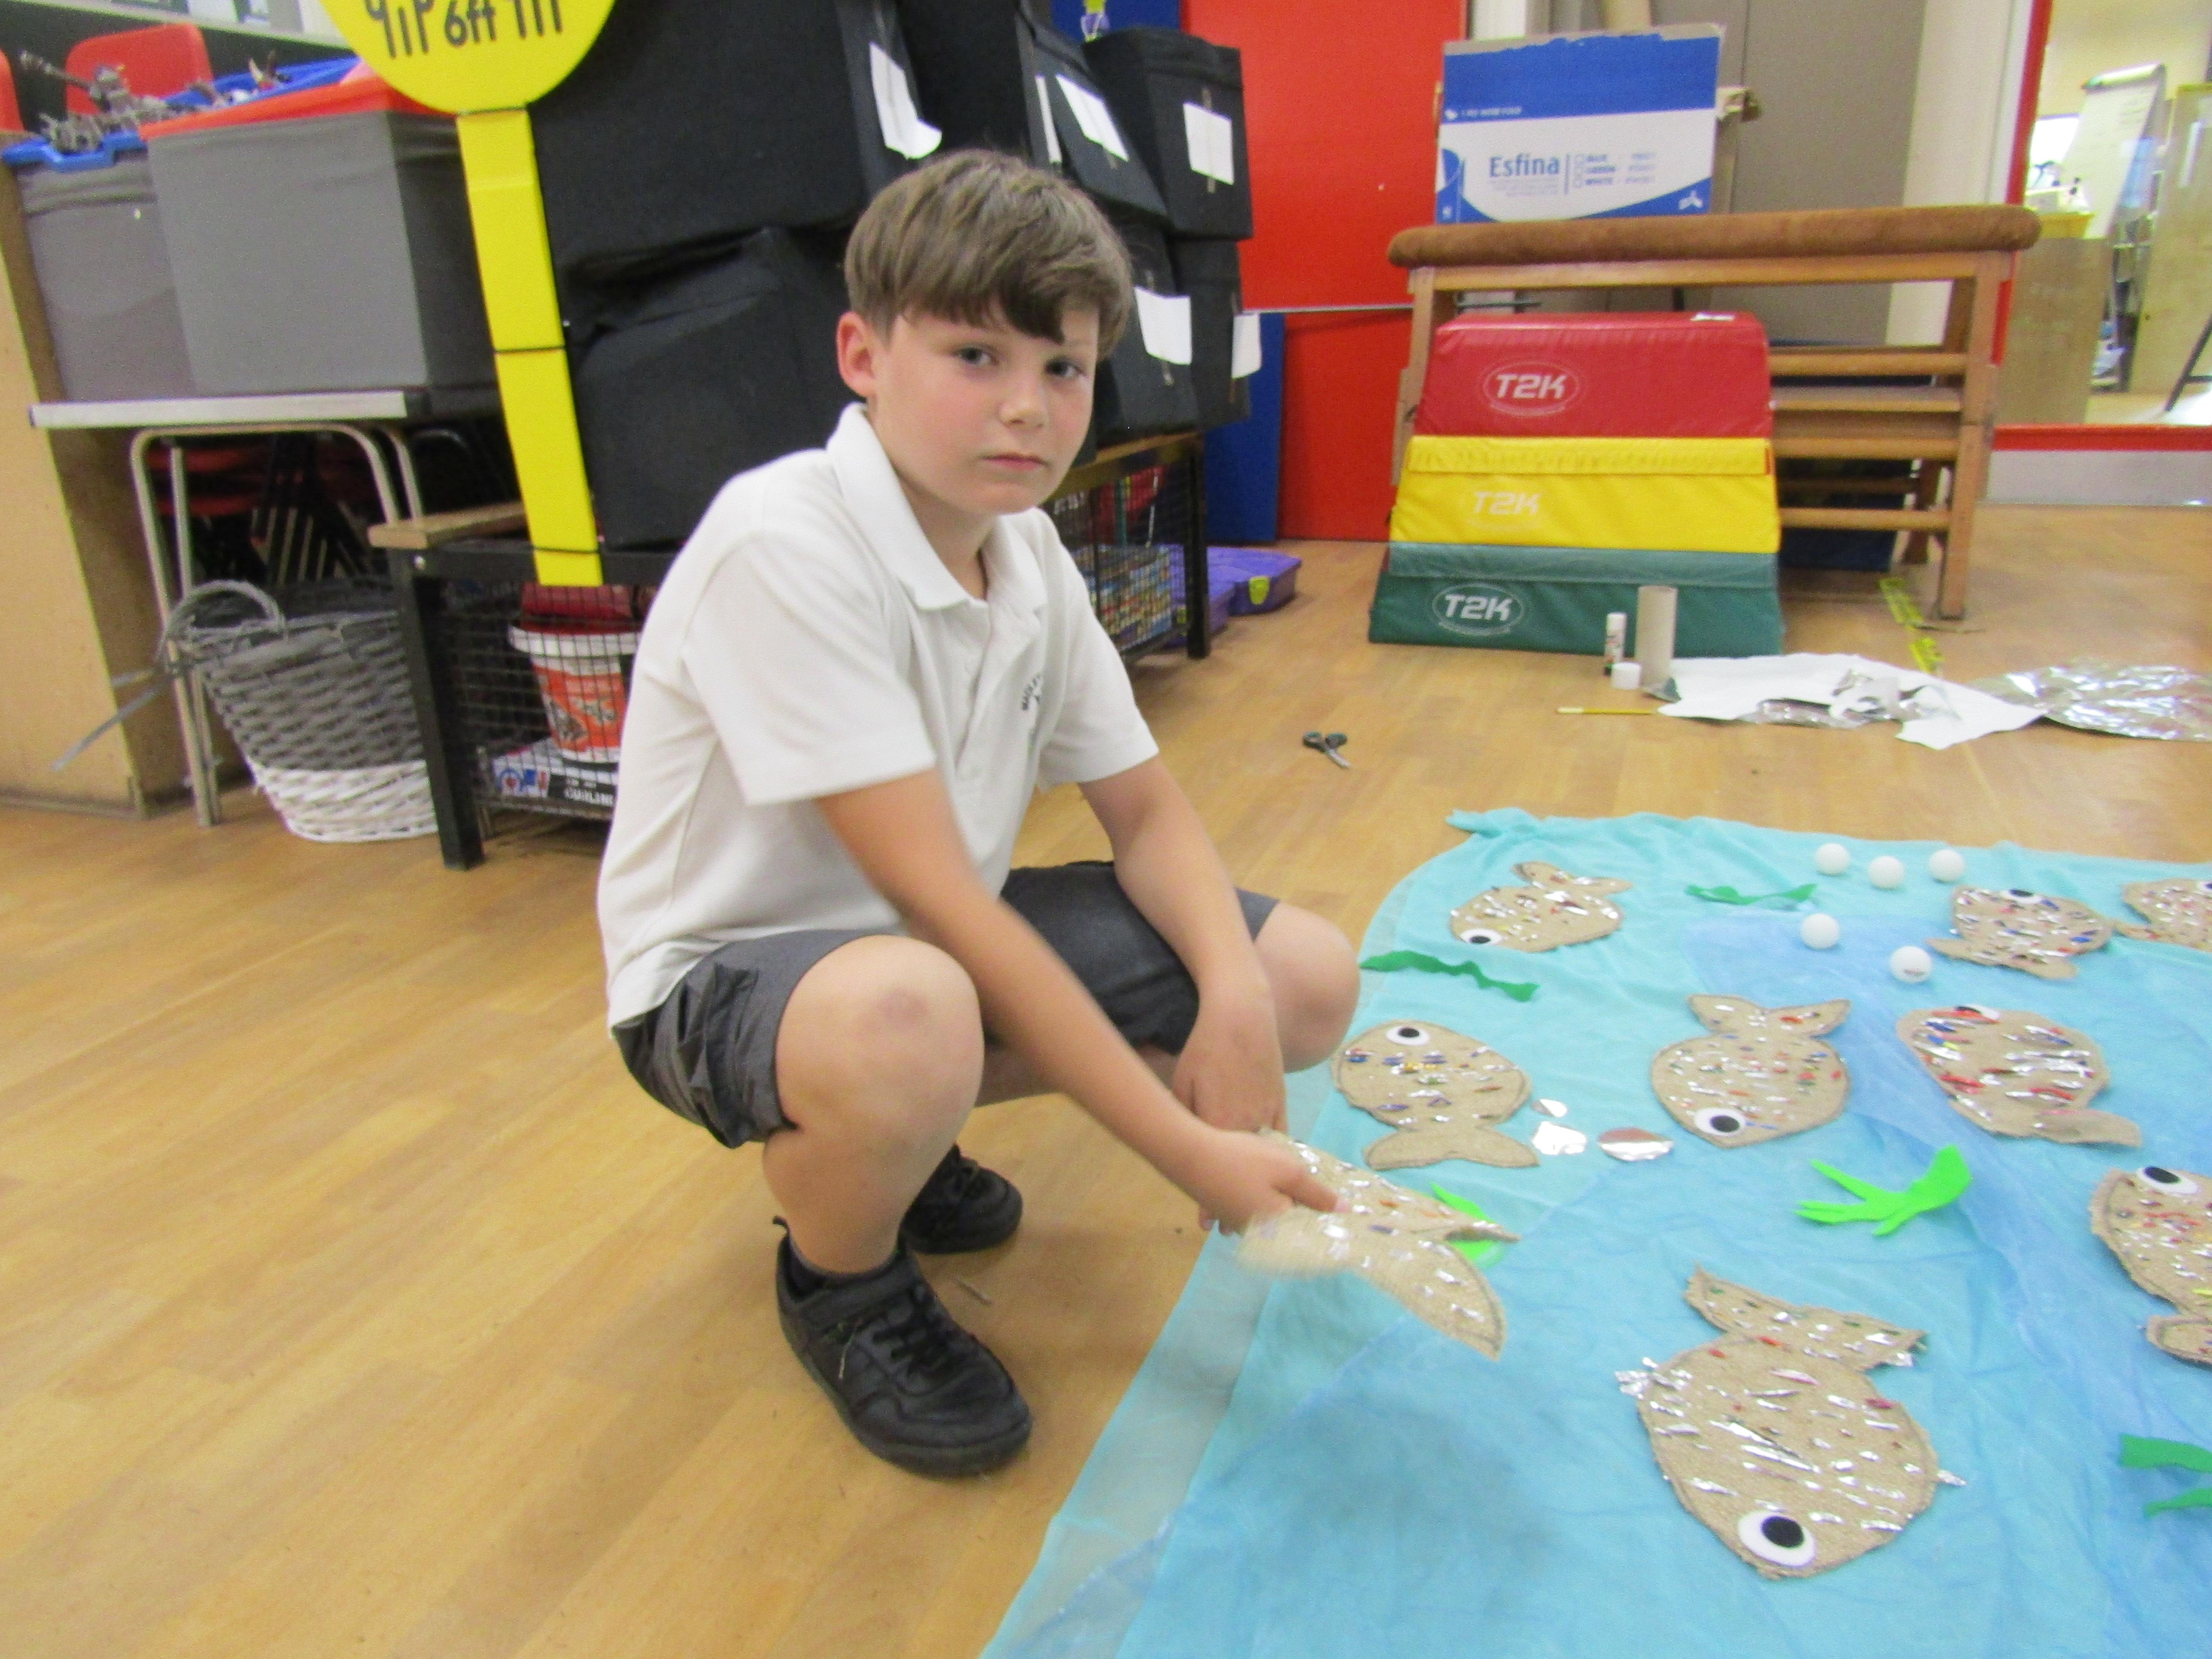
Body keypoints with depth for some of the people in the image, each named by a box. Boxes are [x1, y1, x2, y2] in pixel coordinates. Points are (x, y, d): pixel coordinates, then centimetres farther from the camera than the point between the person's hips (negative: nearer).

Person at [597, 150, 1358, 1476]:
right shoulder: (783, 546, -25)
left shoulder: (1029, 547, -1)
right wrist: (1186, 1151, -28)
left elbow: (1147, 811, 3)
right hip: (729, 969, -7)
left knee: (1307, 980, -3)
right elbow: (935, 899, -29)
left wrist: (1235, 996, -18)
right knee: (904, 1020, -43)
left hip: (946, 937, 8)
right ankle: (840, 1280, -4)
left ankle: (895, 1136, 11)